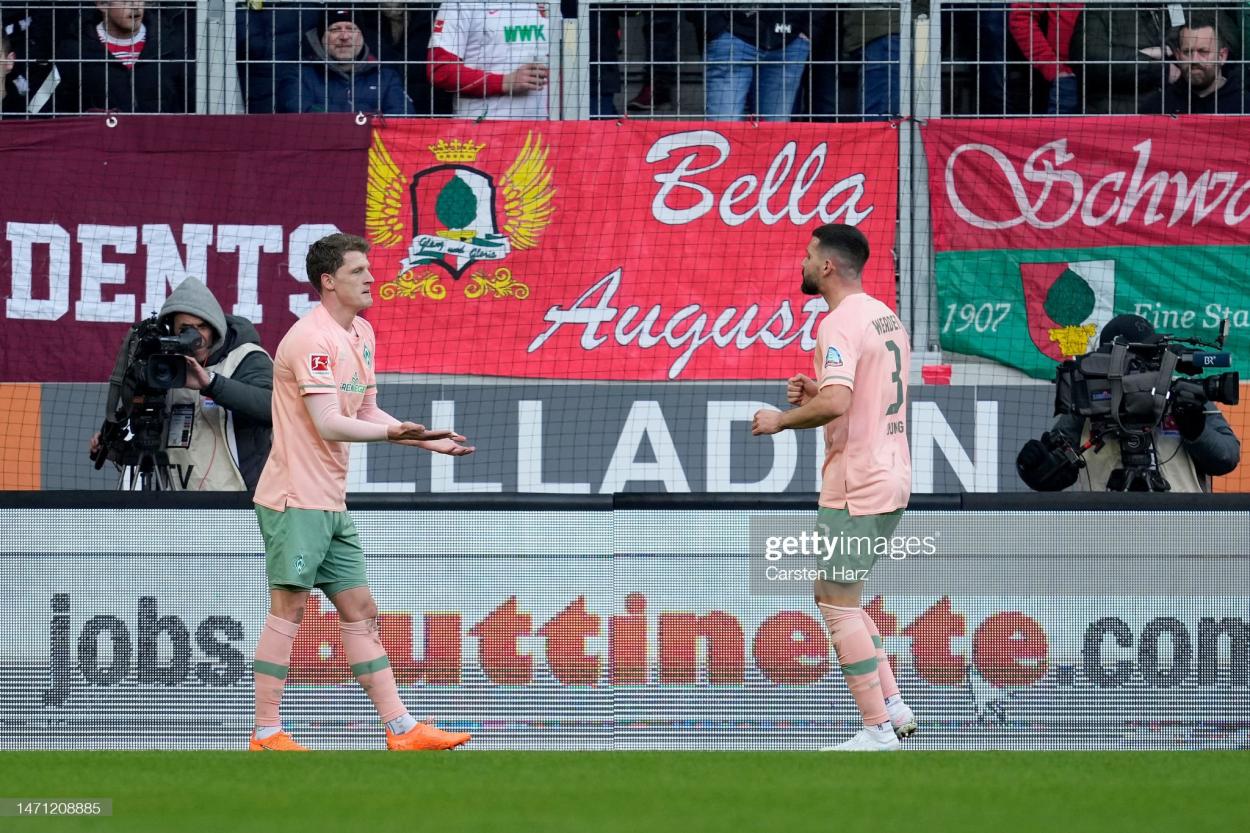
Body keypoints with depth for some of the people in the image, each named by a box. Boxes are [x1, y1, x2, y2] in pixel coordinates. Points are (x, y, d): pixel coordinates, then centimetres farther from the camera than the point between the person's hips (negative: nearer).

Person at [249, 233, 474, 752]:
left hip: (331, 504, 10)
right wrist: (391, 433, -35)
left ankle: (400, 729, 9)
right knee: (287, 609, -7)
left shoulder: (361, 335, 14)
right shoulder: (312, 339, -16)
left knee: (360, 611, 9)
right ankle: (266, 733, -3)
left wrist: (426, 440, 12)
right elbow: (329, 424, -23)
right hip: (296, 499, -10)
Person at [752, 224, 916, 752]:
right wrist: (817, 392, 15)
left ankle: (878, 729, -5)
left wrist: (782, 420, -12)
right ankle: (892, 705, 14)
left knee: (838, 605, -4)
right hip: (891, 479, 10)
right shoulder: (886, 317, 14)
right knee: (835, 597, 19)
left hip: (856, 488, -10)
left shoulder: (840, 324, -16)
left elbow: (836, 405, -28)